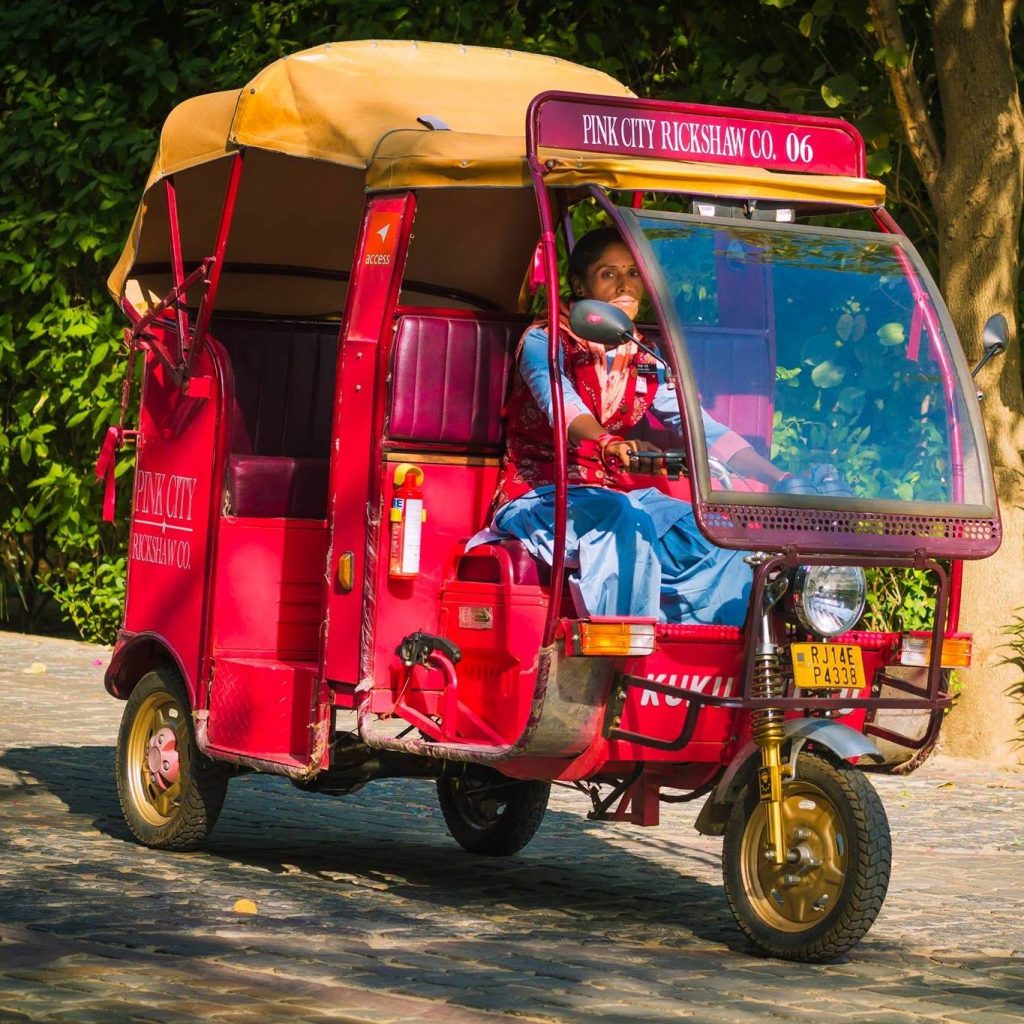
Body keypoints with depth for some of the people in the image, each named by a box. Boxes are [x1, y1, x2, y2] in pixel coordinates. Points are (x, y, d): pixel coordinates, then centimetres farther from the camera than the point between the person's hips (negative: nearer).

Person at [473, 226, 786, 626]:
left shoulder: (646, 364, 13)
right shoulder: (544, 342, -5)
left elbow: (704, 430, 6)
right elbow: (561, 405, -25)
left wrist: (783, 482, -7)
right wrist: (607, 443, -48)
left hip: (613, 497, 6)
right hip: (540, 499, -6)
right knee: (623, 520, -36)